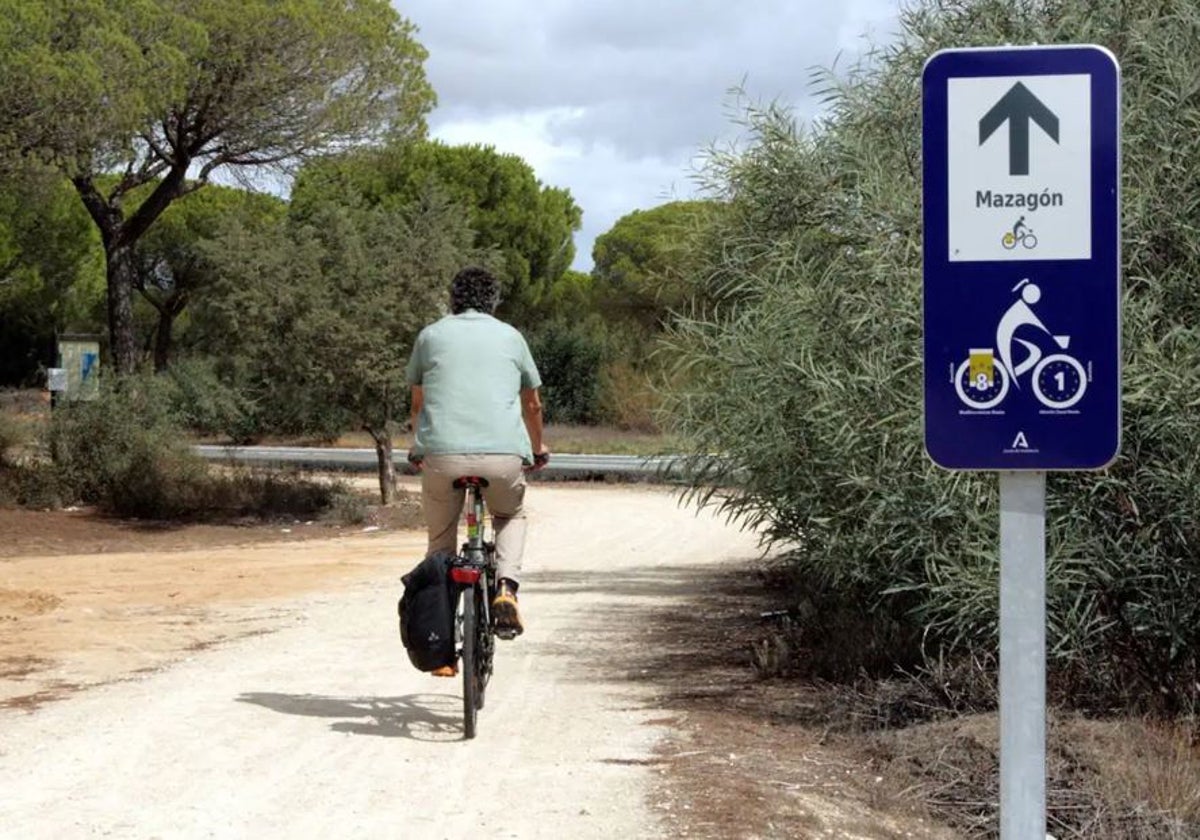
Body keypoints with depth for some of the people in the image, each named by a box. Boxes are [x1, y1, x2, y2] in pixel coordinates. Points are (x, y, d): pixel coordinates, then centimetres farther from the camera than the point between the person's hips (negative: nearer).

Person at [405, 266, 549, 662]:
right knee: (511, 516, 30)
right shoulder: (510, 336, 18)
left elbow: (418, 402, 29)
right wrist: (538, 449, 48)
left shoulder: (431, 335, 17)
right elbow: (532, 404, 29)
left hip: (442, 454, 0)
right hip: (503, 454, 0)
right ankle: (506, 587, 5)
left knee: (440, 542, 19)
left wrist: (418, 449, 48)